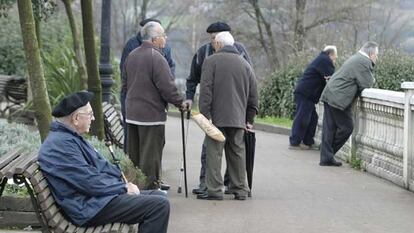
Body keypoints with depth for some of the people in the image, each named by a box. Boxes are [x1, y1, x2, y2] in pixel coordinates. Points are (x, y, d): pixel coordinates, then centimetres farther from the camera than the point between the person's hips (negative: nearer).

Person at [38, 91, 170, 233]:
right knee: (160, 205, -16)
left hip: (99, 195, 11)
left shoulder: (71, 138, 14)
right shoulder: (61, 144, -21)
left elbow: (100, 164, 20)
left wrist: (125, 183, 5)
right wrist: (124, 188, -11)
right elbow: (89, 182, -23)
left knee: (158, 196, 12)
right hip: (90, 207, -11)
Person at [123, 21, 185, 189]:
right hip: (152, 113, -8)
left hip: (131, 113, 8)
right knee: (150, 154, -1)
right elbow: (167, 87, -18)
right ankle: (150, 186, 2)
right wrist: (180, 103, -5)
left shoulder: (131, 56, 9)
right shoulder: (156, 58, -16)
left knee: (133, 154, 15)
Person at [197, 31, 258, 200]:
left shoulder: (211, 61, -1)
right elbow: (253, 95, 14)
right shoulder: (245, 64, 14)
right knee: (238, 153, 10)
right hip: (238, 118, 5)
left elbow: (206, 90, -10)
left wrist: (205, 114, -10)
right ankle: (240, 189, 13)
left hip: (217, 117, -5)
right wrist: (249, 119, 18)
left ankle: (214, 190, -4)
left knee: (214, 153, -2)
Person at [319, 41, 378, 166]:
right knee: (346, 127, -2)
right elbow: (366, 85, -12)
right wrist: (371, 79, 8)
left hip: (329, 95, 10)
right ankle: (328, 156, 6)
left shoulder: (356, 58, 22)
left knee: (329, 128, 8)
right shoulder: (364, 62, -11)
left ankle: (326, 158, 9)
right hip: (338, 99, -10)